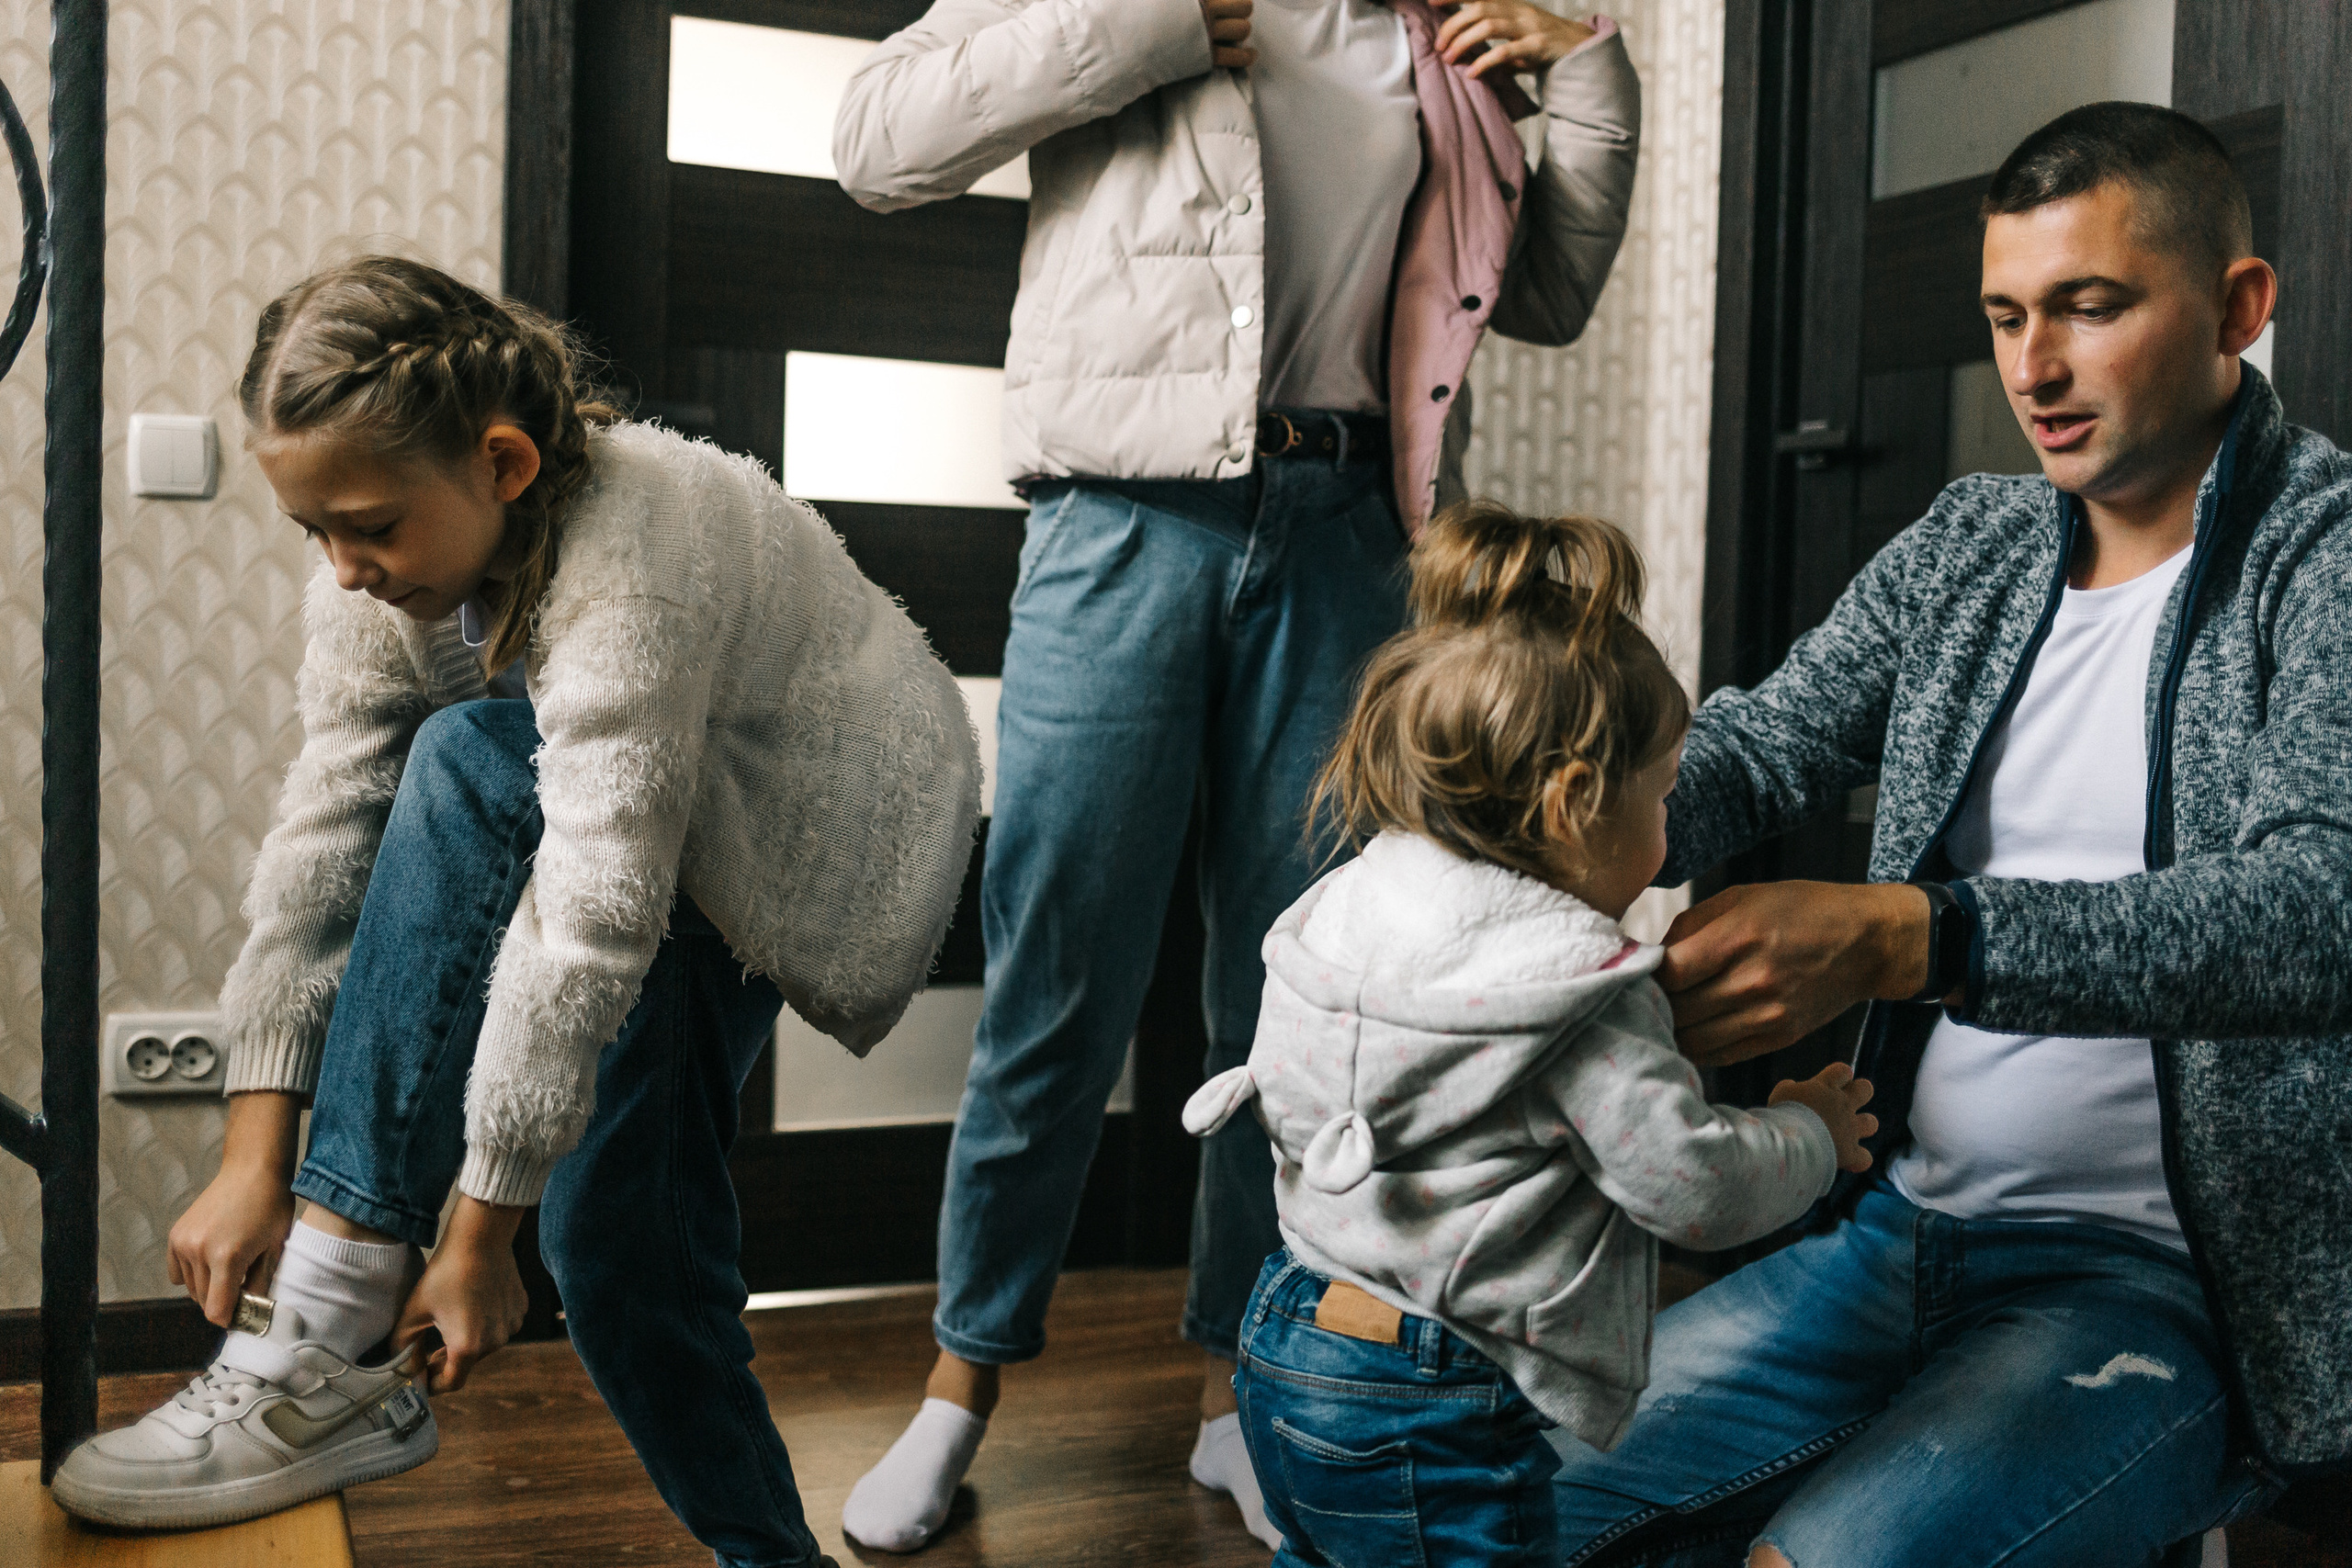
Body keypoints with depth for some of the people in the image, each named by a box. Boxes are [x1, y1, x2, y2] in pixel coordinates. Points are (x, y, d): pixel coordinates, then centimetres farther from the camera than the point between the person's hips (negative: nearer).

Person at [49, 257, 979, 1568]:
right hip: (694, 888, 8)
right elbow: (323, 845, -14)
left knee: (469, 767, -28)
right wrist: (257, 1161, -18)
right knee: (616, 1218, -1)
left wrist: (482, 1230, -33)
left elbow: (592, 926, -38)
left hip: (840, 855, -8)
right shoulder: (384, 576, -10)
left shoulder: (637, 554, -35)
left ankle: (335, 1353, -28)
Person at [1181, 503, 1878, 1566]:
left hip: (1288, 1334, 9)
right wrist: (1812, 1133, 3)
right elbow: (1696, 1189, -18)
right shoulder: (1578, 990, -22)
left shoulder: (1355, 905, 1)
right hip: (1424, 1419, -8)